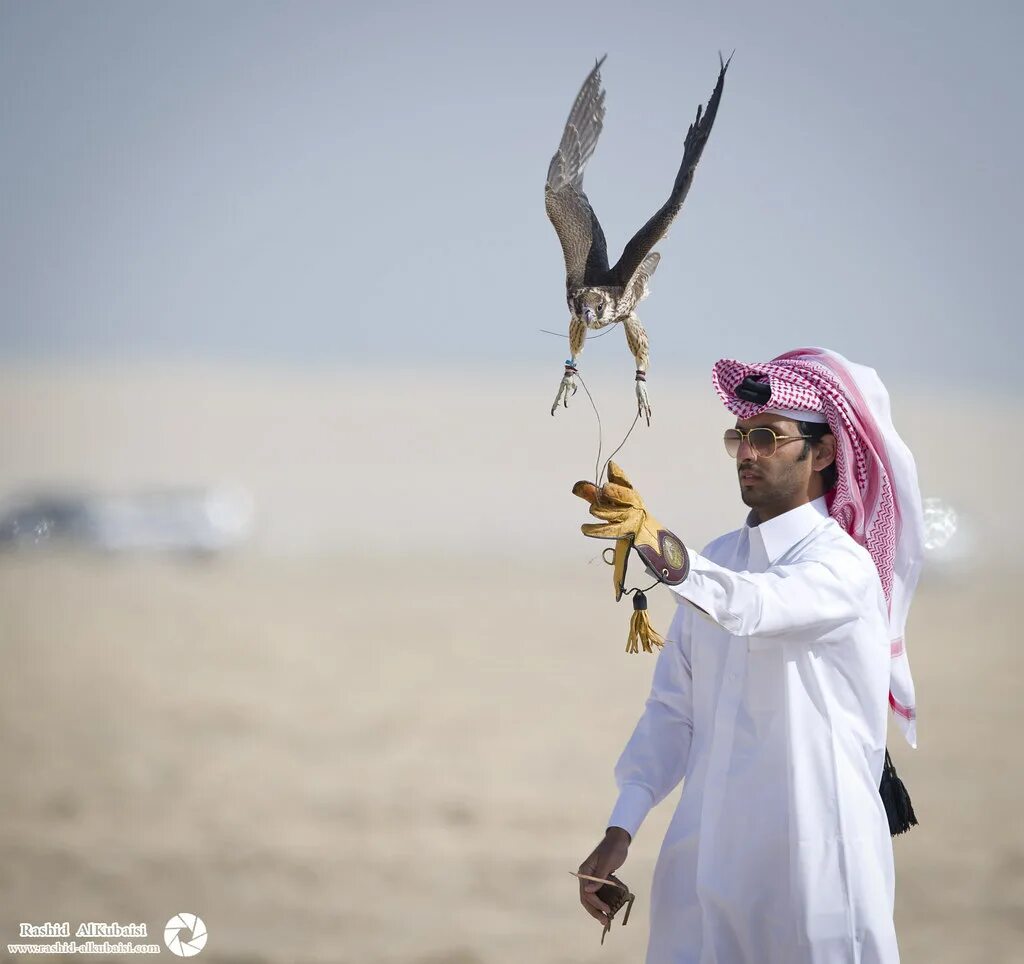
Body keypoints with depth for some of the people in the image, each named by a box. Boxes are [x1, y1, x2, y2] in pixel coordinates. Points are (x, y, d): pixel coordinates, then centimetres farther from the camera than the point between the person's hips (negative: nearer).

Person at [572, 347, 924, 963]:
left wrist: (658, 546, -49)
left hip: (813, 861, -6)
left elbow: (751, 606, -32)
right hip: (705, 857, 6)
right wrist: (621, 830, 3)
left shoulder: (843, 567, -10)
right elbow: (673, 709, 12)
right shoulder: (717, 561, 12)